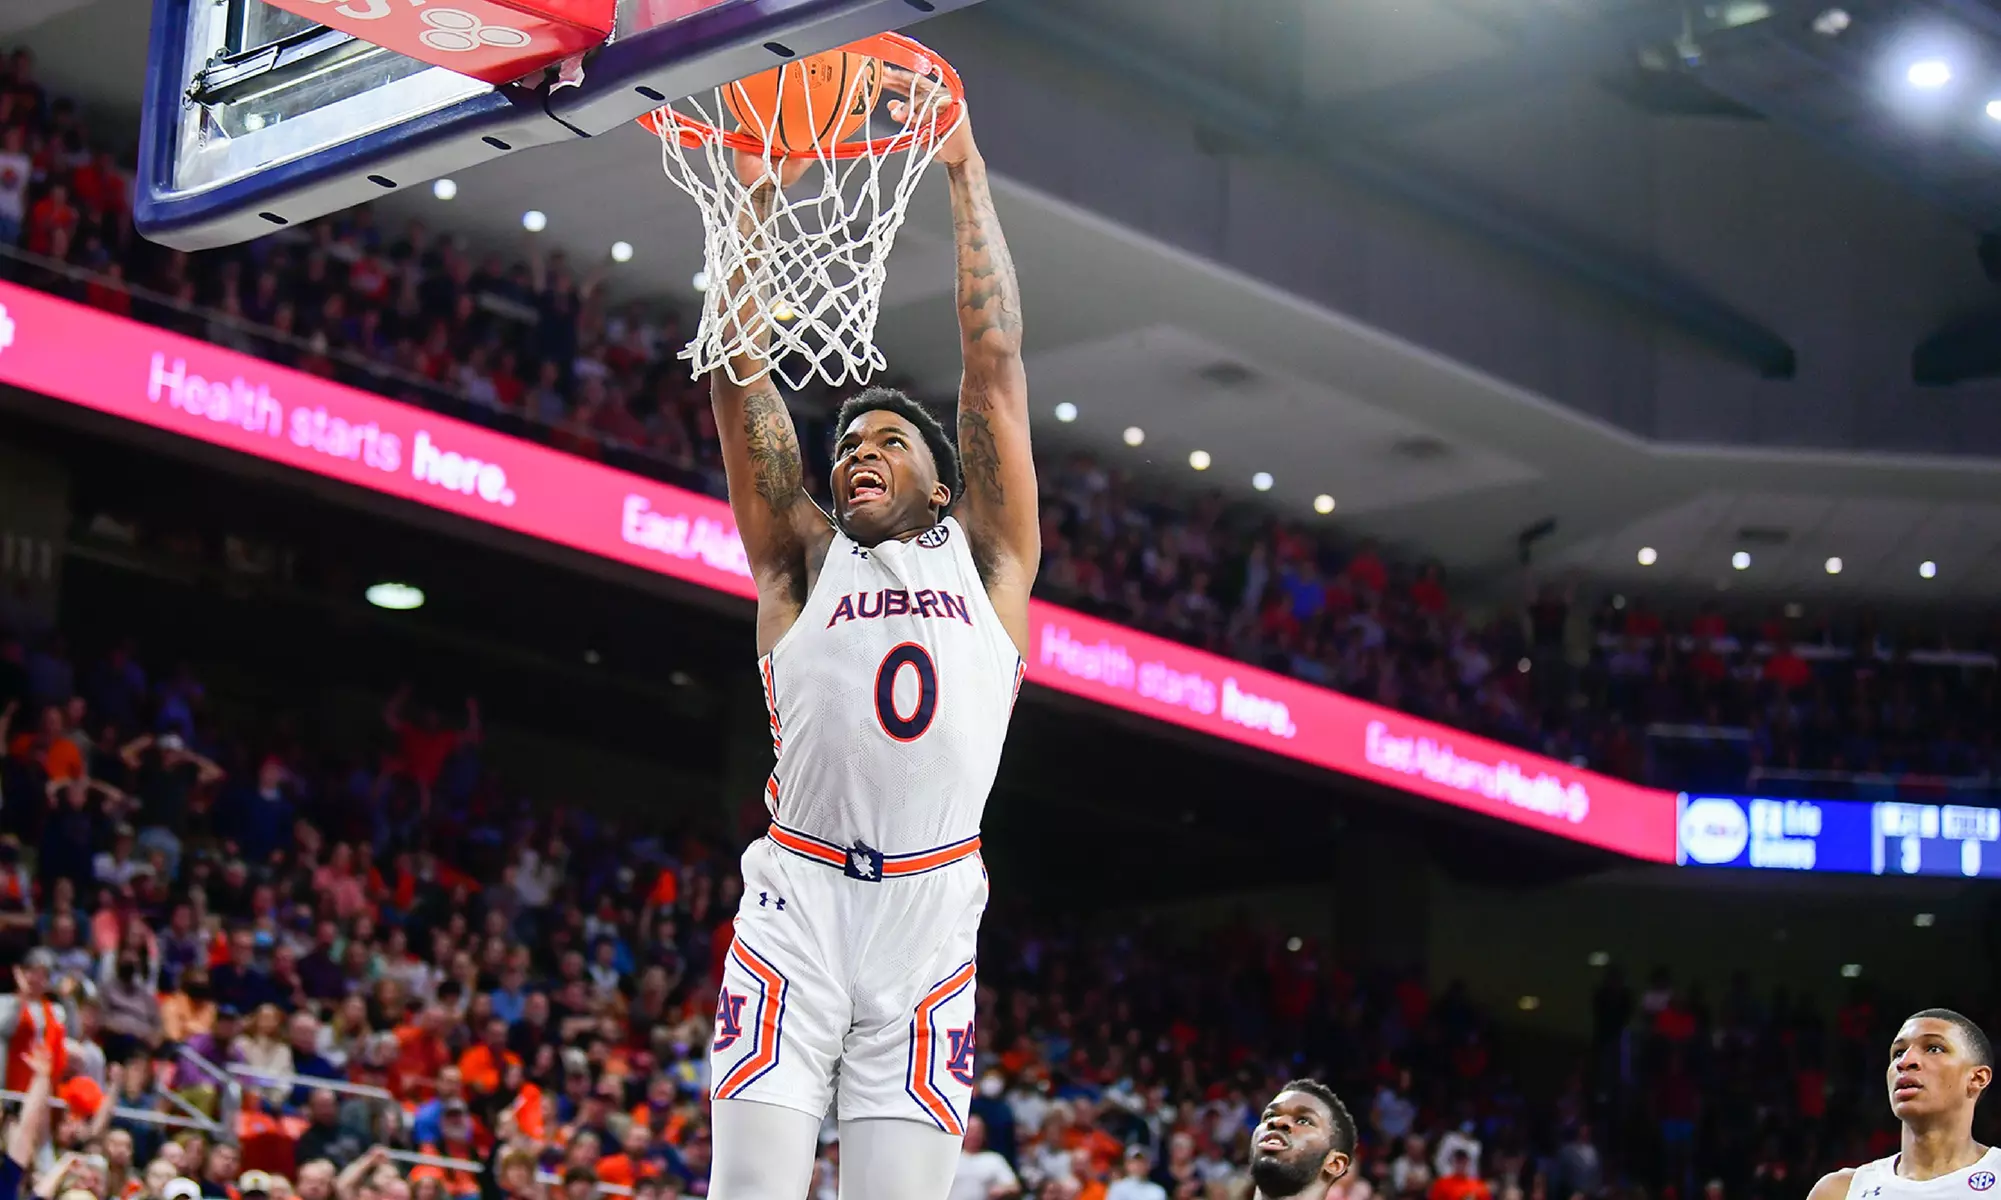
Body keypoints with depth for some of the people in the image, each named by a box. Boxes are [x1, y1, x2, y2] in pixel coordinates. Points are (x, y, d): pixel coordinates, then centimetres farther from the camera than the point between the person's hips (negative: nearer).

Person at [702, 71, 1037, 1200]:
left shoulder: (985, 558, 16)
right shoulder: (803, 559, 17)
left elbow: (996, 360, 11)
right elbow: (741, 378, 10)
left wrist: (967, 168, 9)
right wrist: (753, 203, 4)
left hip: (930, 911, 0)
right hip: (798, 898, 0)